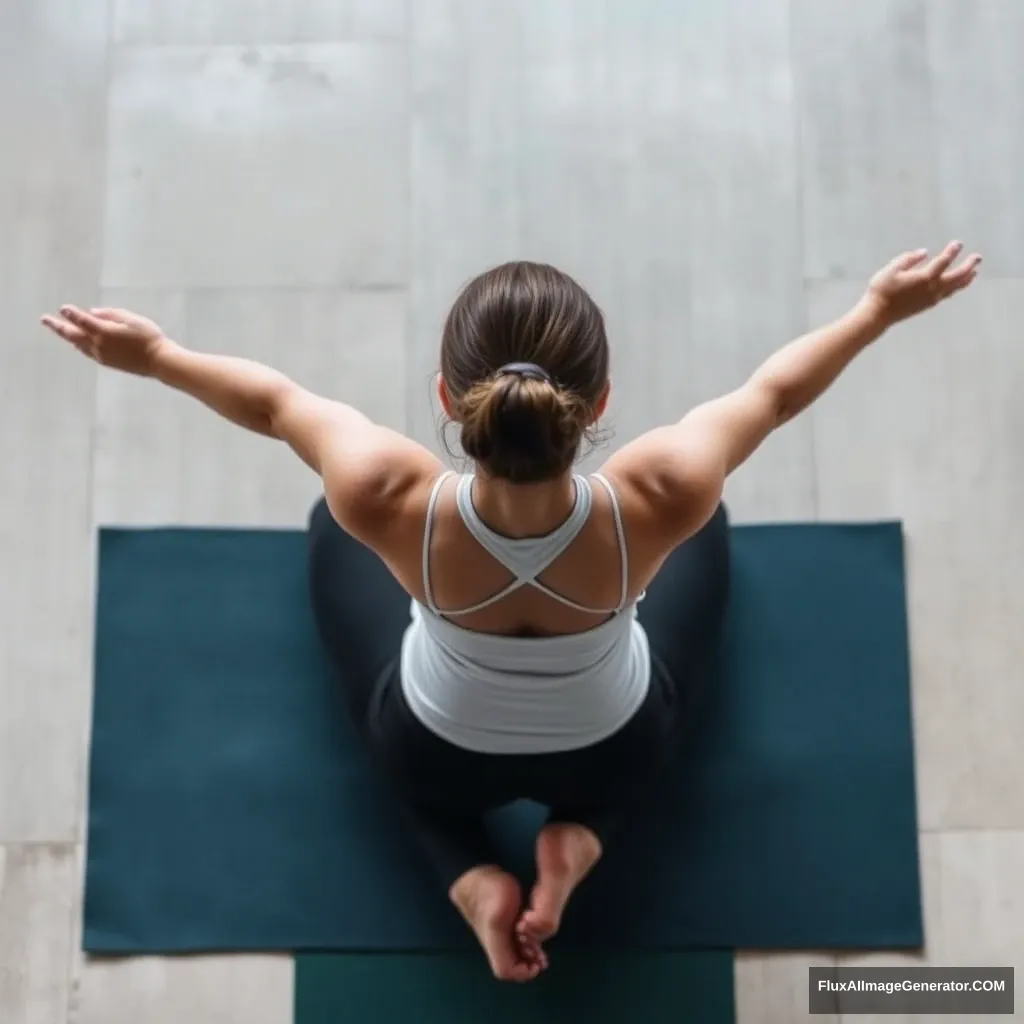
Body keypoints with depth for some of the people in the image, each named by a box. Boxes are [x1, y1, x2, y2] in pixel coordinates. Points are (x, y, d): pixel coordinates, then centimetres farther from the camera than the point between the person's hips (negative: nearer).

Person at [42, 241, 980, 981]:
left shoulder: (385, 502, -38)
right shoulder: (661, 500, -37)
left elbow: (271, 401, -19)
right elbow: (776, 389, -18)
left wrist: (155, 355, -1)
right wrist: (883, 308, -2)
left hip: (434, 755, 0)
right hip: (616, 751, 1)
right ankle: (582, 836, 16)